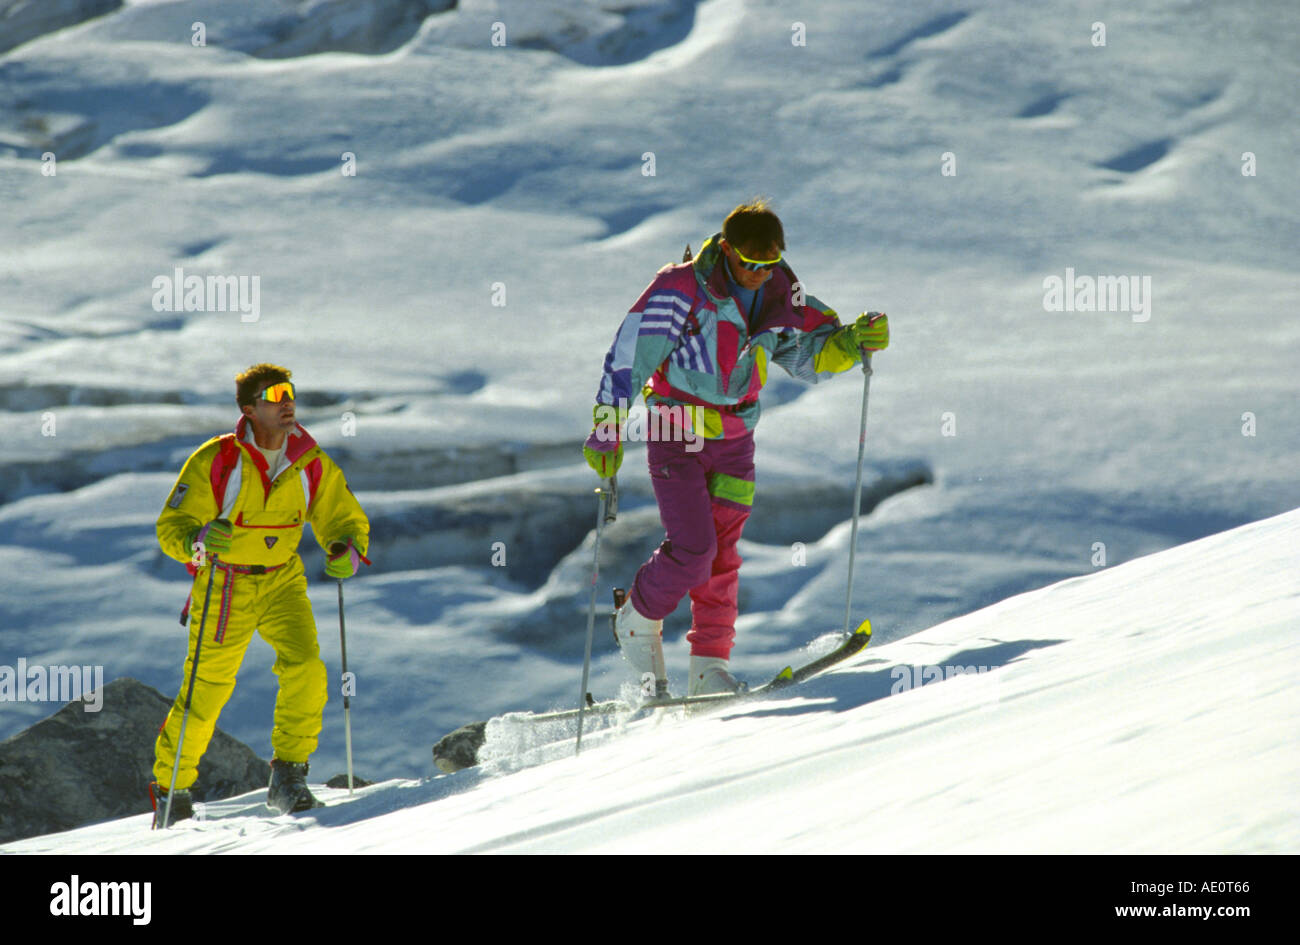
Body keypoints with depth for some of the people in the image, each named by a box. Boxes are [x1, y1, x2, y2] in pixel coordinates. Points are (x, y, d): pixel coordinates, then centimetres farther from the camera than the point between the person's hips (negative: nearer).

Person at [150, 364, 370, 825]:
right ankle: (171, 786, 19)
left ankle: (288, 777, -8)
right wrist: (199, 540, -36)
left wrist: (349, 551, -18)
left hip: (282, 582, 3)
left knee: (305, 669, -20)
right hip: (224, 585, -3)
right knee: (206, 692, -2)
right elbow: (171, 527, -14)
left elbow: (346, 520, 5)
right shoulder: (215, 461, -15)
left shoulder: (311, 464, -5)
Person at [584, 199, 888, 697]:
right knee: (692, 550, -12)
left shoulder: (779, 292, -1)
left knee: (721, 557, 4)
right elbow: (629, 355, -17)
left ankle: (710, 667, 11)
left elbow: (812, 352, 9)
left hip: (734, 437, 5)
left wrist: (853, 340, -12)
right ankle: (638, 620, 14)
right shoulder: (682, 290, -18)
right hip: (677, 436, -5)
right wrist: (607, 427, -21)